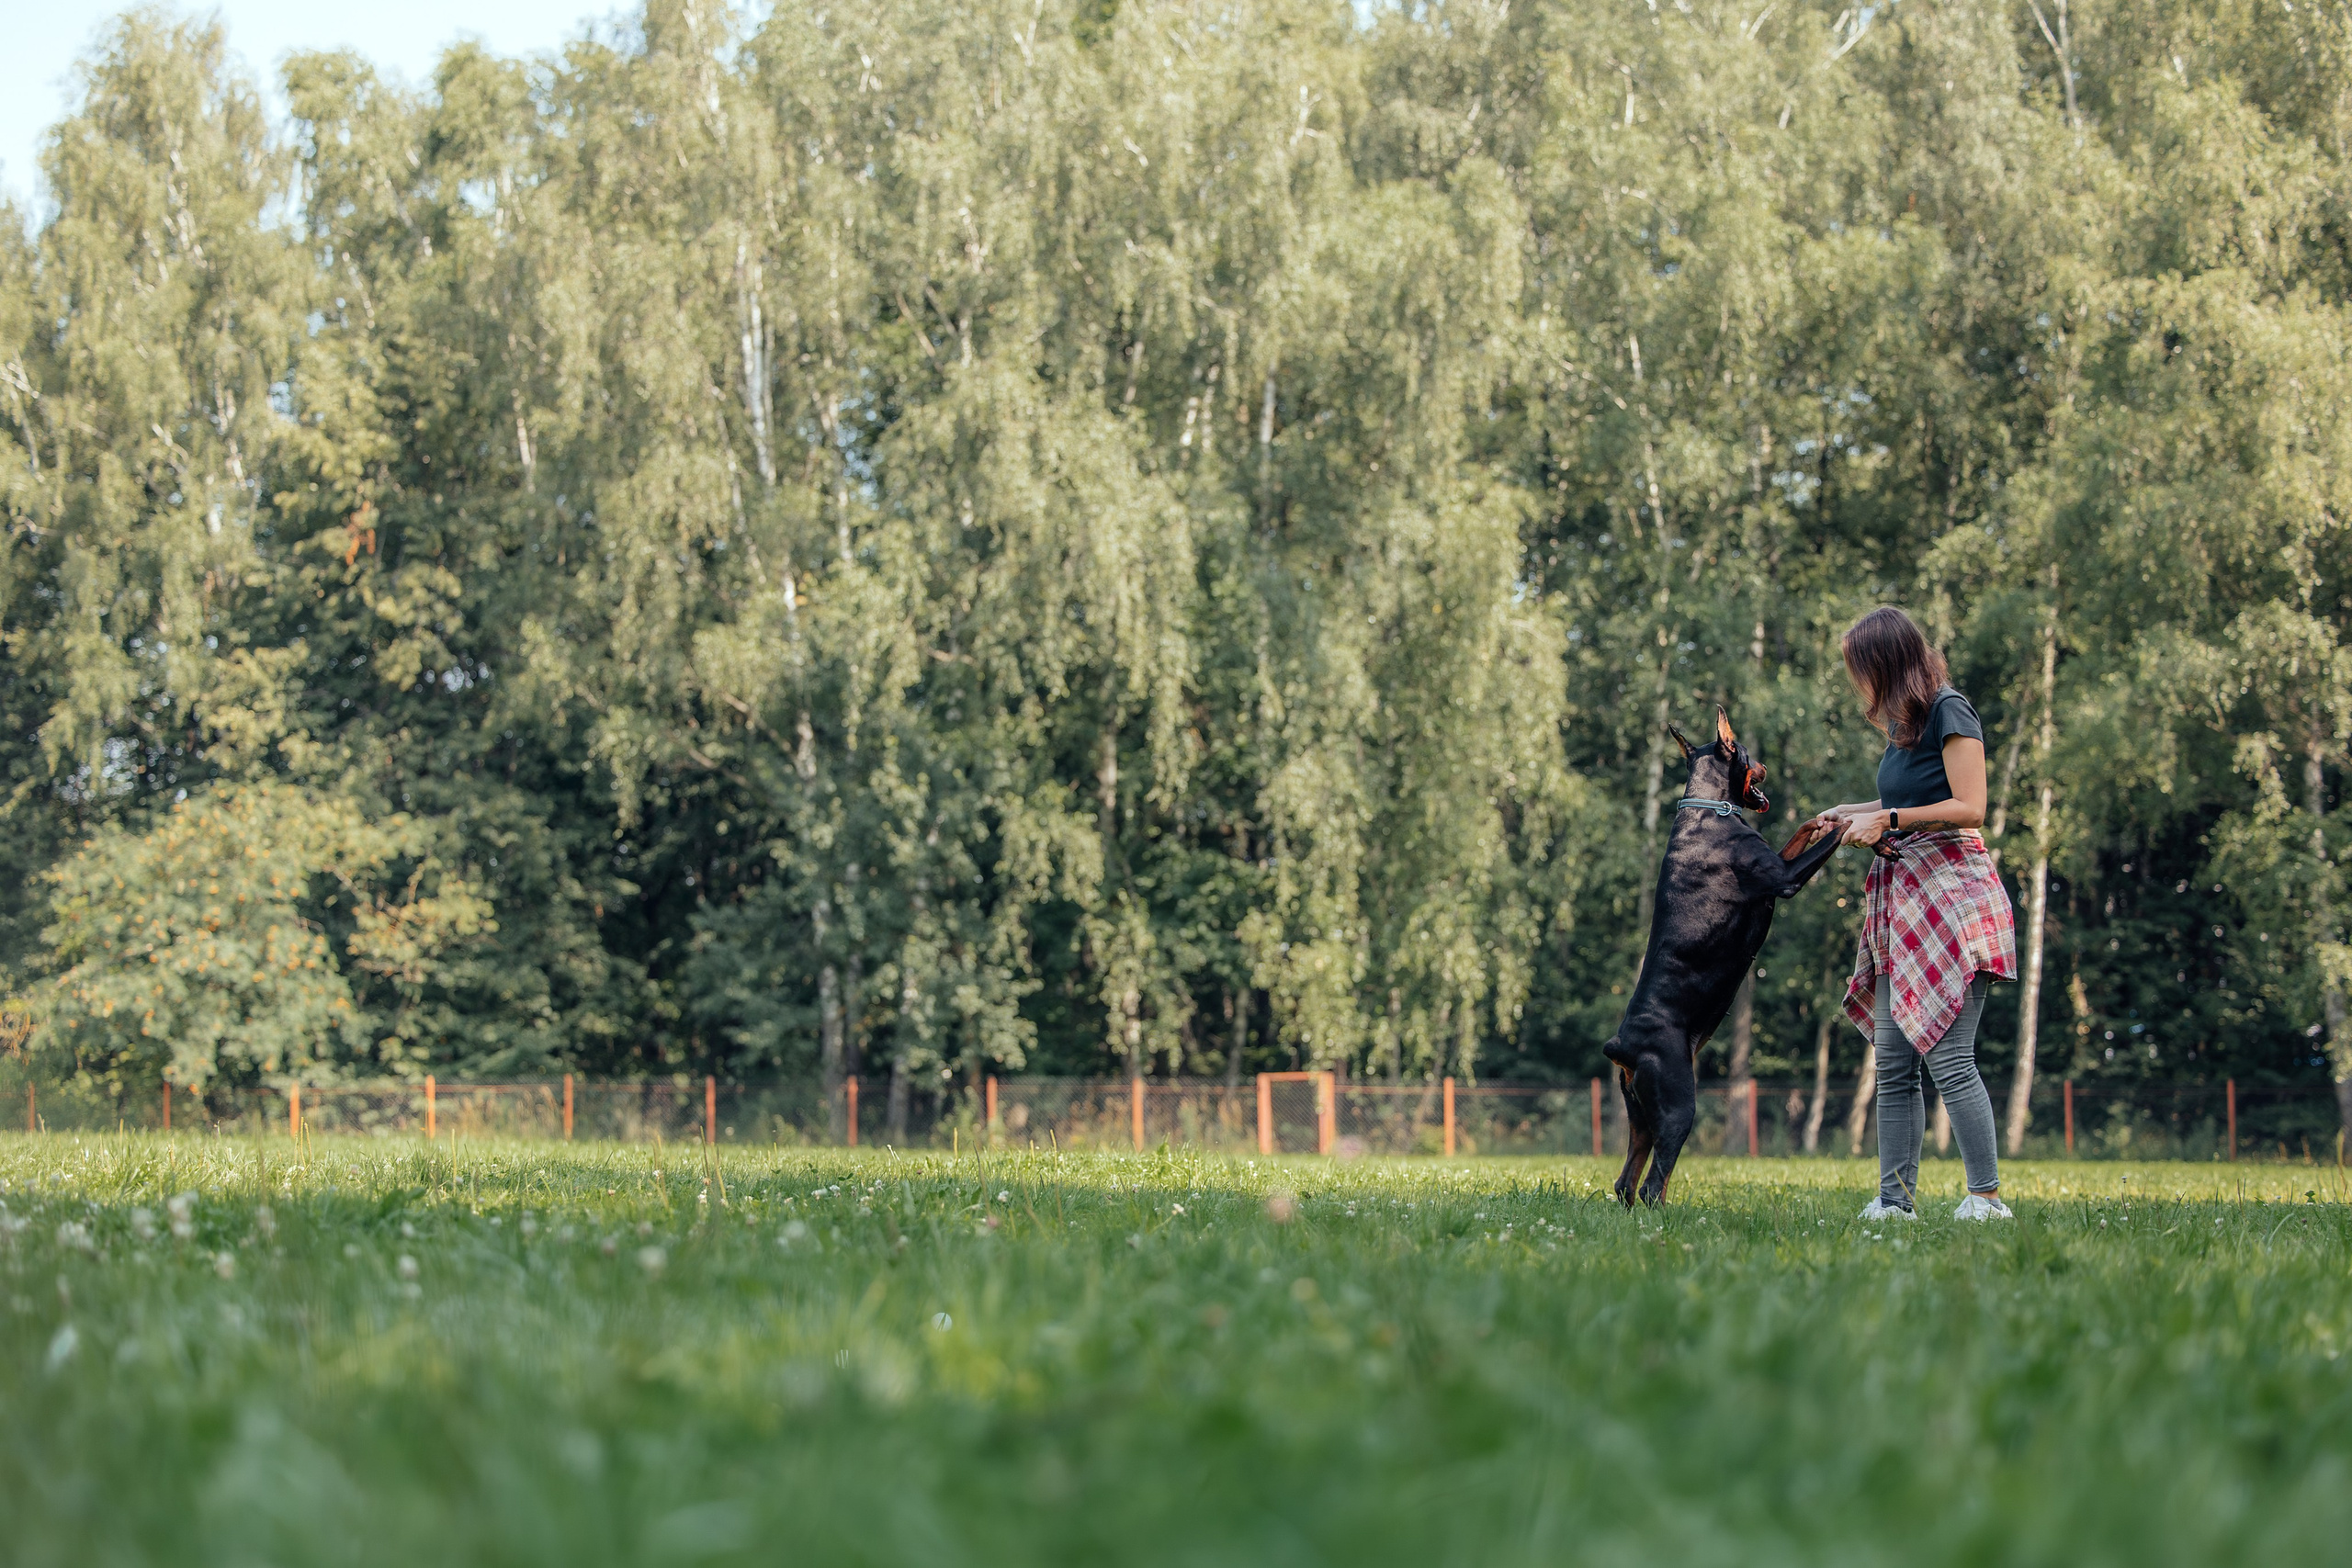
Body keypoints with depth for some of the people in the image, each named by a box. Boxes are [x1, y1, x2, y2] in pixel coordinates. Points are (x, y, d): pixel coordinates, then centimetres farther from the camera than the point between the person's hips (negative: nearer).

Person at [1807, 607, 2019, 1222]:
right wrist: (1854, 814, 18)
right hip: (1902, 899, 9)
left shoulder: (1949, 712, -7)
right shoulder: (1902, 724, 19)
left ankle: (1987, 1198, -11)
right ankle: (1896, 1200, 5)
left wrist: (1889, 819, -11)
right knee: (1893, 1060, 3)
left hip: (1951, 892, -9)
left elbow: (1968, 808, -13)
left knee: (1948, 1055, -14)